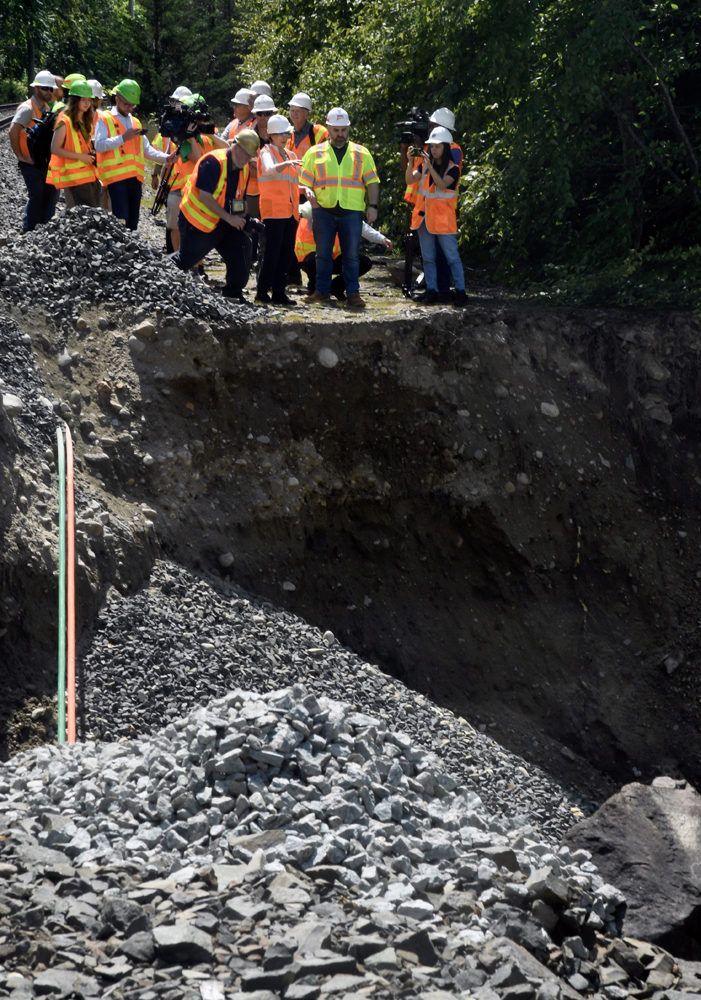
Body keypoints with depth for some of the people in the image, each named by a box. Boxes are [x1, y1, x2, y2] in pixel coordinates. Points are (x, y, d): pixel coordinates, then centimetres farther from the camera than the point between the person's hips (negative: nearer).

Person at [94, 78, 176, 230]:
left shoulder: (135, 122, 22)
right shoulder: (105, 120, 2)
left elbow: (147, 150, 21)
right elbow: (99, 145, -12)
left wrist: (166, 158, 6)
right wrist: (123, 138, -19)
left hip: (135, 177, 7)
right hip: (116, 176, -7)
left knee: (133, 221, 8)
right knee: (121, 219, -14)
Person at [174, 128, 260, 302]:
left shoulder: (243, 169, 3)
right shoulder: (213, 162, -22)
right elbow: (205, 197, -26)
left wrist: (242, 218, -5)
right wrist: (229, 218, -26)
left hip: (222, 223, 7)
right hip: (196, 221, -7)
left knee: (241, 247, -7)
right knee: (187, 260, 0)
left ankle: (233, 295, 3)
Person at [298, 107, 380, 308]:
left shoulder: (361, 154, 11)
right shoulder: (315, 153, 9)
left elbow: (372, 182, 9)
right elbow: (304, 183, 7)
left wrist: (372, 206, -2)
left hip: (351, 211, 0)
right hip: (323, 210, 0)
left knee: (351, 254, 2)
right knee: (323, 253, 6)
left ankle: (353, 293, 7)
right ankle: (322, 291, 14)